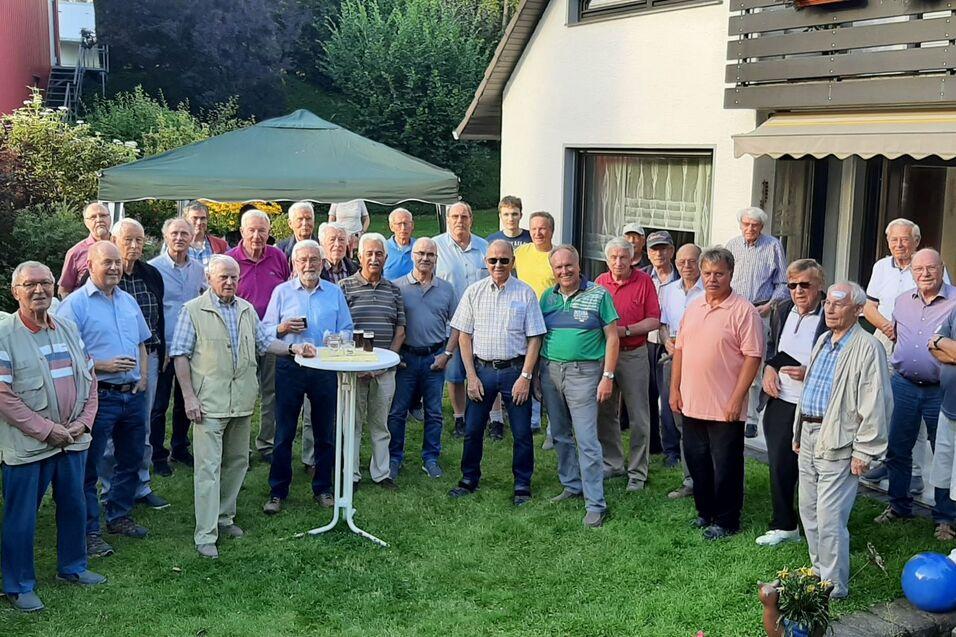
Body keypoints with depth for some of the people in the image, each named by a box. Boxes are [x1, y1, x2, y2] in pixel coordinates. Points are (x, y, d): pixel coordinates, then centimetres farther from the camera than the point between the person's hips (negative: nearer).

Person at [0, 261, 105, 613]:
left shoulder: (68, 329, 9)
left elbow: (89, 379, 13)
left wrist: (84, 422, -1)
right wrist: (46, 430, -16)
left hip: (73, 439, 6)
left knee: (74, 507, 17)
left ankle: (72, 567, 35)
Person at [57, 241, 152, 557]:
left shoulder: (129, 301, 12)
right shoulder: (75, 303, -10)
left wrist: (143, 375, 6)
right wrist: (103, 366, -21)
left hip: (133, 394, 7)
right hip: (100, 397, -7)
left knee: (131, 460, 16)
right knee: (89, 468, 2)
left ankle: (119, 516, 32)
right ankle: (89, 531, 12)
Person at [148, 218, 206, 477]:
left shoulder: (198, 269, 5)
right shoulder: (153, 268, -8)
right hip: (162, 347, -4)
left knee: (185, 401, 15)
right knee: (158, 404, 3)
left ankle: (180, 448, 30)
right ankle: (158, 455, 15)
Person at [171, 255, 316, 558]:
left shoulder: (247, 310, 13)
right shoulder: (193, 310, -4)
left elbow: (265, 341, 19)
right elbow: (180, 355, -6)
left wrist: (293, 348, 1)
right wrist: (189, 396, -11)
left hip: (242, 402, 6)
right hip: (209, 403, -6)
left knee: (237, 462, 14)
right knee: (208, 467, -6)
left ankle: (224, 517, 29)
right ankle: (205, 535, -2)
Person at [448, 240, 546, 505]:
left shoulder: (525, 293, -2)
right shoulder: (474, 292, 3)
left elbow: (534, 338, -2)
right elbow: (464, 336, 5)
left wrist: (525, 376, -9)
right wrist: (472, 376, -2)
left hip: (515, 370, -2)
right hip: (482, 369, 2)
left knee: (522, 433, 4)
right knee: (472, 430, 8)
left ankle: (522, 485, 19)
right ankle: (469, 480, 26)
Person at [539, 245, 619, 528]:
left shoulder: (598, 295, -3)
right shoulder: (547, 297, 9)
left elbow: (612, 338, -3)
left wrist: (608, 377, -9)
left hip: (583, 372, -5)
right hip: (550, 370, 5)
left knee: (587, 441, -7)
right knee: (560, 436, 14)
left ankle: (595, 504, -2)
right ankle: (572, 486, 30)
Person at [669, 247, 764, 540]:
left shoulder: (743, 311, -11)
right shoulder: (693, 308, 10)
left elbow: (752, 357, -15)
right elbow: (680, 349, 15)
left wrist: (737, 399, -18)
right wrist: (675, 389, 9)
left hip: (725, 407, -6)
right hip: (692, 404, 7)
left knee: (725, 467, 4)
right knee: (697, 462, 16)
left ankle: (726, 521, 18)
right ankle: (705, 512, 32)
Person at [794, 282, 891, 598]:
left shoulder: (867, 348, -14)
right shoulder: (823, 341, 13)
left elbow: (875, 405, -16)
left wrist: (863, 451, -16)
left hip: (838, 444, -9)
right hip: (809, 437, 9)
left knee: (830, 519, -6)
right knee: (809, 512, 16)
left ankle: (834, 587, 7)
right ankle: (819, 572, 31)